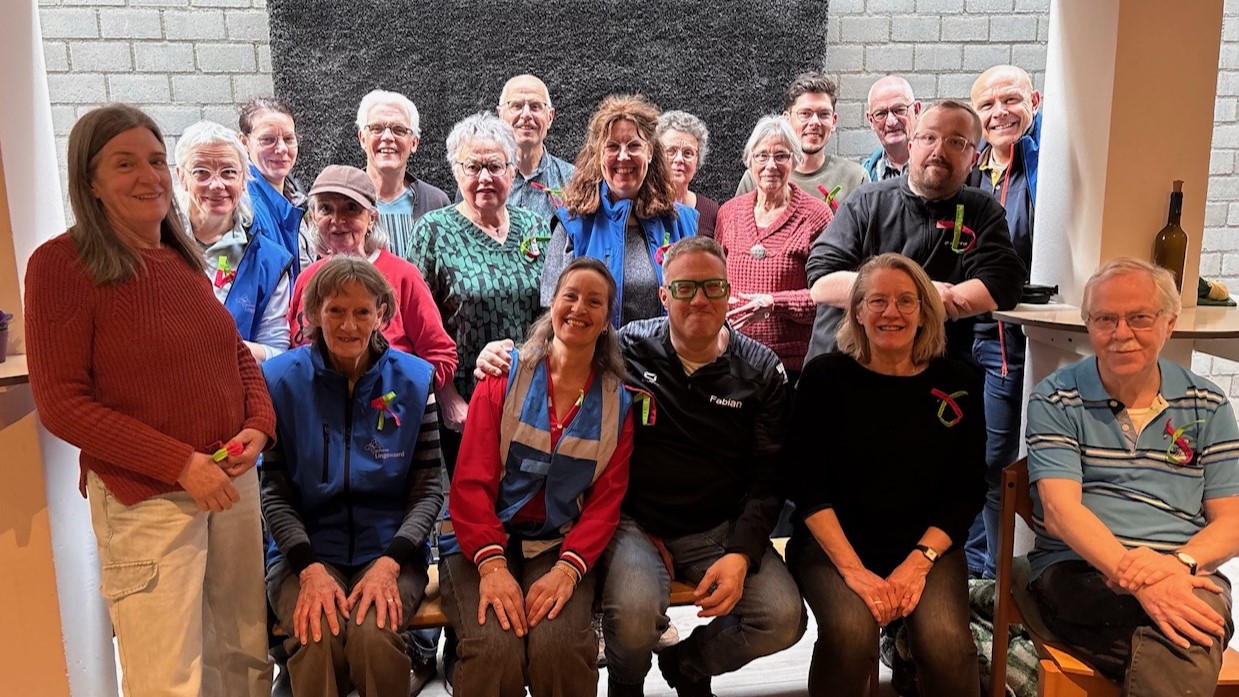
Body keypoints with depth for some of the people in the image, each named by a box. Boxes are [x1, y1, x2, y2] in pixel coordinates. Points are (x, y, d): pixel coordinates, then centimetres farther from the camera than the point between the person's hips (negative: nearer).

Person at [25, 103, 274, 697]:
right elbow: (61, 404, -11)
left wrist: (258, 426, -3)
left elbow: (236, 354, 16)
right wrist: (180, 464, -17)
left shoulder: (184, 257, 9)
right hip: (145, 500, -6)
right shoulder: (60, 264, -9)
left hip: (233, 480, 6)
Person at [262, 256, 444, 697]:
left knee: (374, 635, -27)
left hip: (389, 549, 0)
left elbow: (428, 488, -2)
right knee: (318, 639, -28)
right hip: (304, 550, 0)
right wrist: (310, 568, -17)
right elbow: (274, 492, -3)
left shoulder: (413, 380, -1)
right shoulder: (280, 380, -2)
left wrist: (389, 562, -16)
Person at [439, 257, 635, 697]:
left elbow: (606, 501, 1)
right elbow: (471, 479, -7)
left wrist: (568, 568, -16)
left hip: (560, 544, 1)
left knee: (559, 648, -27)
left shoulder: (618, 402, 5)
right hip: (483, 539, -1)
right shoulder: (505, 374, -1)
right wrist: (491, 564, -20)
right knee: (495, 651, -27)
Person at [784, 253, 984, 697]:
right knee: (851, 631, -30)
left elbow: (968, 490, 4)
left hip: (928, 545, 2)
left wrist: (919, 561, -11)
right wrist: (852, 568, -17)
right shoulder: (826, 376, -2)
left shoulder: (958, 381, 4)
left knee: (946, 641, -27)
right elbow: (805, 483, -7)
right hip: (834, 542, -1)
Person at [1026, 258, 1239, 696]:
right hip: (1078, 571, -2)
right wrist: (1137, 579, -24)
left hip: (1185, 578, 2)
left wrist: (1180, 562, -13)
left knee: (1184, 638, -33)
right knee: (1181, 654, -31)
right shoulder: (1054, 400, 3)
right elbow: (1059, 511, -8)